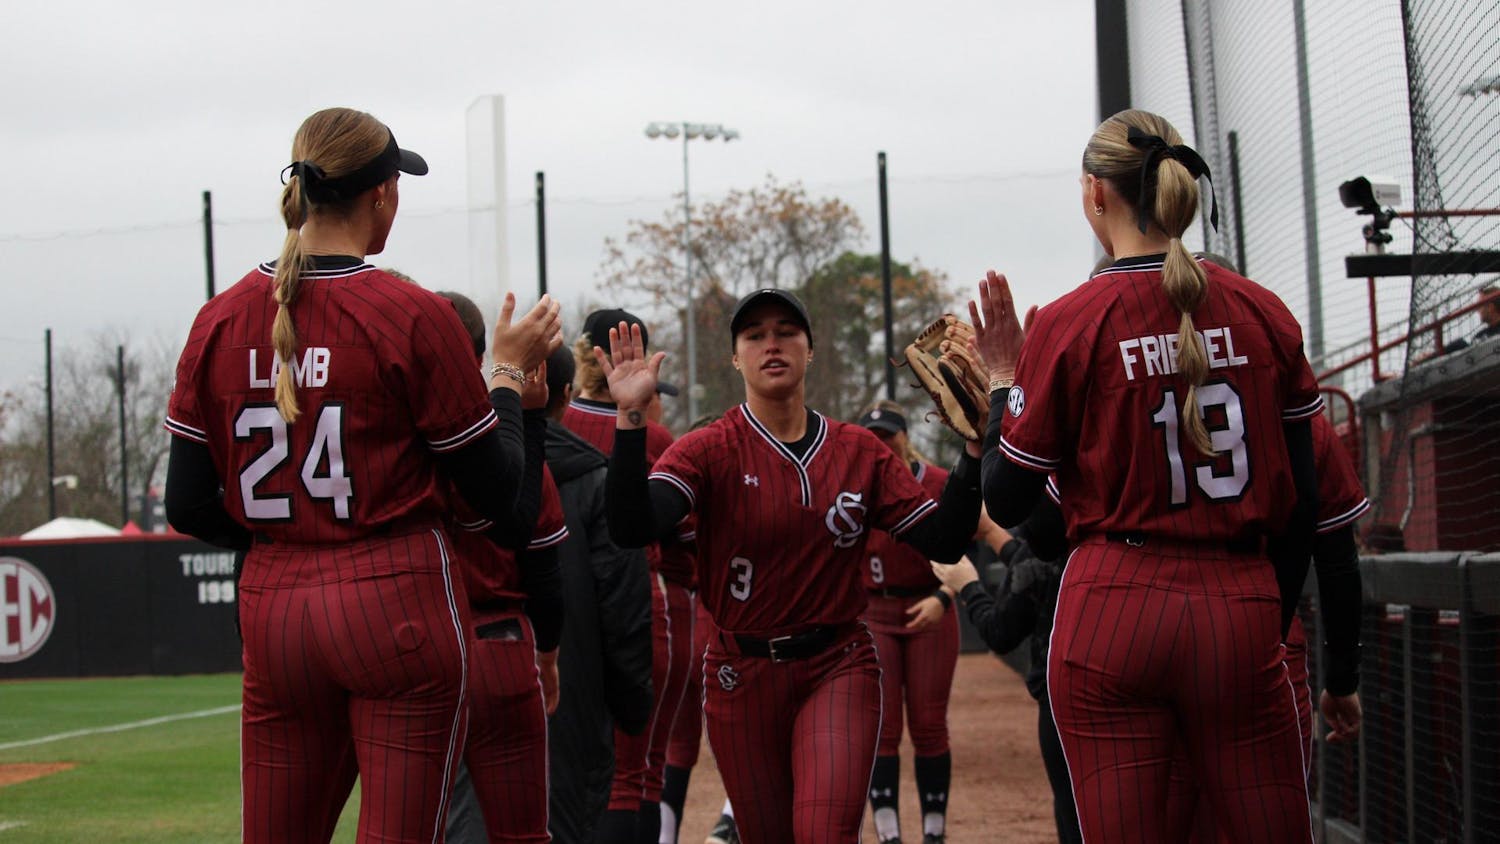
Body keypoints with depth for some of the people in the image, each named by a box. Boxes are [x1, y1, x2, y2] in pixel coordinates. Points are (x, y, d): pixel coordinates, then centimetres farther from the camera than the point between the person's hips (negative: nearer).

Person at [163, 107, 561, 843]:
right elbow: (495, 493, -3)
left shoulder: (220, 321, 4)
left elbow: (190, 510, 5)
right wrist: (510, 368, 10)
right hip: (400, 611, -4)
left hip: (272, 616, 5)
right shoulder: (412, 317, -8)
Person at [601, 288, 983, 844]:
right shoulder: (708, 451, -5)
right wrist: (631, 416, -31)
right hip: (743, 676, 0)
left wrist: (974, 448, -13)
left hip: (838, 667, 0)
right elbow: (632, 528, -22)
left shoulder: (860, 452, 3)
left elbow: (944, 542, -2)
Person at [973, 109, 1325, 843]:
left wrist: (1003, 381, 13)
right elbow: (1301, 500, 8)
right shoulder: (1264, 314, 4)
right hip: (1241, 613, 2)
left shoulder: (1067, 326, -5)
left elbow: (1004, 503, 1)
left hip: (1113, 613, -2)